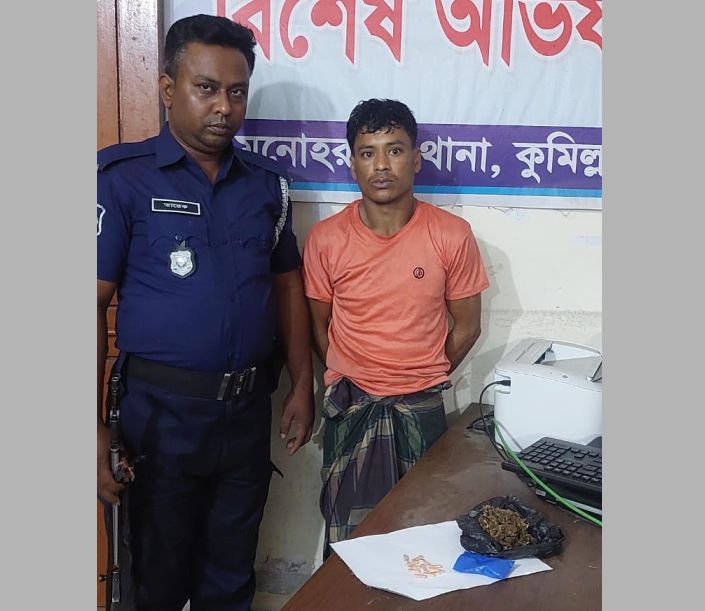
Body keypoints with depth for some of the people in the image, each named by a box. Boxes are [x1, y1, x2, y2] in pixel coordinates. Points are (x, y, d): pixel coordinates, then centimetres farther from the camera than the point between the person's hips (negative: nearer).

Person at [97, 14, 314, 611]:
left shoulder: (266, 181, 4)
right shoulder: (123, 176, -9)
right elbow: (96, 301, -12)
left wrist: (302, 386, 7)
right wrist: (97, 427, -16)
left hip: (249, 406, 4)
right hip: (163, 409, -3)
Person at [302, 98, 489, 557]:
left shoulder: (452, 235, -8)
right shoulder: (326, 239, -7)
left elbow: (466, 326, 2)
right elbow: (318, 323, 5)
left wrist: (424, 380, 6)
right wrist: (349, 382, 5)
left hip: (423, 410, 0)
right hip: (350, 410, 0)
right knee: (348, 539, 9)